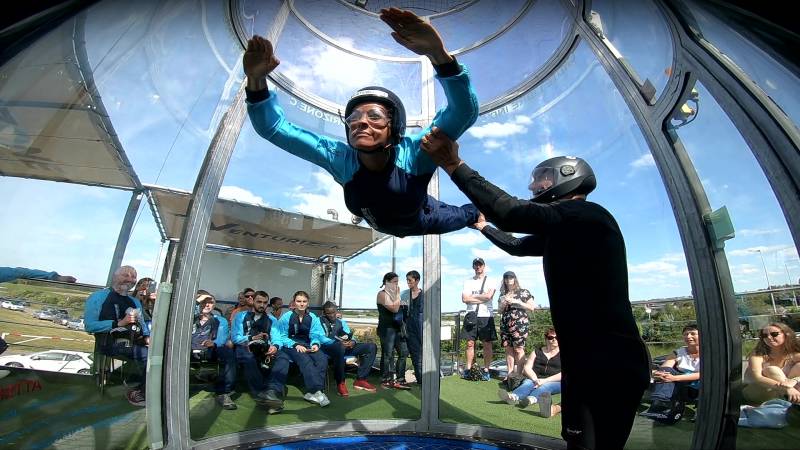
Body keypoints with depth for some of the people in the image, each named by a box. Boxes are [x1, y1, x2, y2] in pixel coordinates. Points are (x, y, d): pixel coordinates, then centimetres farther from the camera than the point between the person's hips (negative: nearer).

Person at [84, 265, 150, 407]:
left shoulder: (135, 302, 27)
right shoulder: (99, 297, 9)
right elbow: (89, 326, -1)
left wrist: (147, 337, 0)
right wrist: (119, 323, -11)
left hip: (136, 342, 5)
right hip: (112, 342, -5)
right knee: (147, 354, -29)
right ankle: (134, 389, -7)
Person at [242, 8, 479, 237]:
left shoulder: (413, 154, -42)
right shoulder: (340, 159, -34)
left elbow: (465, 110, -55)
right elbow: (275, 128, -34)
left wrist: (438, 54, -69)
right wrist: (256, 81, -50)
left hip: (425, 220, -2)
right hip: (382, 225, 3)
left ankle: (474, 213, 60)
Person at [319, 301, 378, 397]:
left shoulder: (341, 321, 22)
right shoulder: (319, 321, 4)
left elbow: (350, 335, 13)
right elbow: (322, 339, -10)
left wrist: (352, 341, -12)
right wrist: (339, 343, -22)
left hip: (345, 346, 6)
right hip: (328, 347, -6)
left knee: (371, 347, -10)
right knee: (340, 347, -43)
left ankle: (360, 379, -10)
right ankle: (340, 382, -25)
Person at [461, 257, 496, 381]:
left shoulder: (490, 281, 5)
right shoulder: (468, 282, 11)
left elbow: (489, 296, -13)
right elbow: (464, 298, -1)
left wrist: (472, 297, -5)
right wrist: (481, 298, -6)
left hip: (486, 316, -2)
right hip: (471, 316, 2)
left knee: (487, 344, 1)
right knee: (470, 343, 4)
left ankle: (486, 370, 11)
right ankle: (468, 369, 12)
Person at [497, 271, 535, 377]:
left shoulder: (523, 292, 5)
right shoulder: (503, 295, 18)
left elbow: (532, 307, 0)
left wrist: (516, 301, -8)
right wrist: (503, 303, 1)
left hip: (519, 324, -4)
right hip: (505, 324, 5)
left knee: (518, 349, -9)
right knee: (508, 349, 4)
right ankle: (510, 374, 10)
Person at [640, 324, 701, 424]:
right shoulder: (678, 353, 5)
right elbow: (664, 370, -10)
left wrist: (674, 378, -36)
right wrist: (655, 374, -37)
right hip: (680, 388, 3)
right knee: (665, 371, -27)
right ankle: (659, 404, -45)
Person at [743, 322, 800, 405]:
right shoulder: (757, 354, -17)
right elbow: (756, 378, -32)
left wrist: (793, 381, -43)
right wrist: (786, 388, -46)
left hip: (781, 394, 3)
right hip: (754, 392, -3)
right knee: (772, 370, -29)